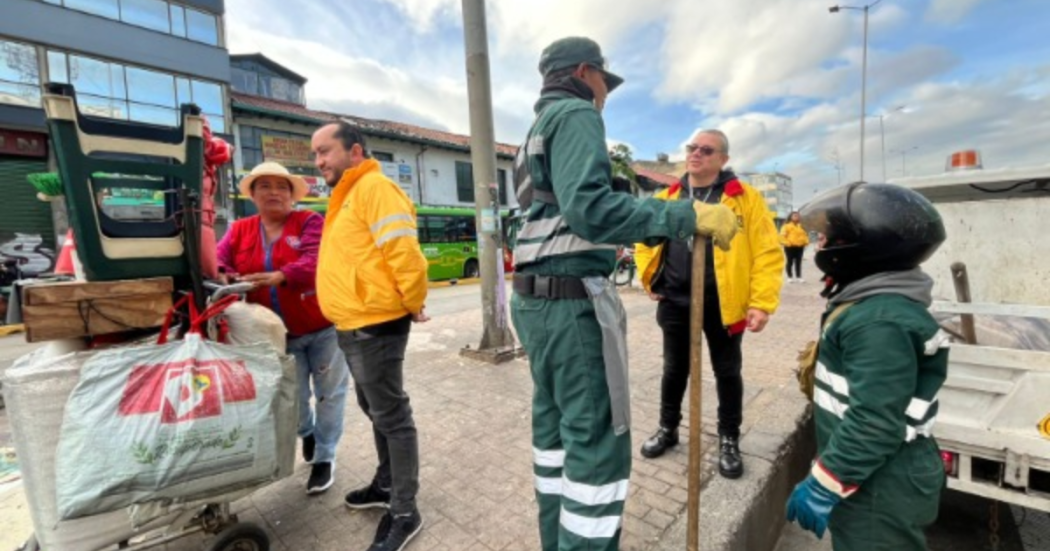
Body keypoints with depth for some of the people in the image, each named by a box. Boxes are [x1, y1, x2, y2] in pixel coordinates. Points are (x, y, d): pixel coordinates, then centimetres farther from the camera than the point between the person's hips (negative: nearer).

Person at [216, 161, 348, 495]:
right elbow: (219, 260, -5)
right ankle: (306, 433, 48)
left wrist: (279, 276, -38)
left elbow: (315, 261, -22)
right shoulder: (240, 230, 7)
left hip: (323, 326, -3)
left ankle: (324, 457, 24)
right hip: (280, 334, 4)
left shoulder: (310, 222, -7)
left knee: (329, 394, 7)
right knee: (292, 397, 17)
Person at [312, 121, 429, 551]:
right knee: (376, 411, 21)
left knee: (392, 417, 1)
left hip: (375, 325, -10)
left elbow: (404, 252, -23)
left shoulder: (374, 188, -14)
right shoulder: (346, 196, 19)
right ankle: (386, 484, 40)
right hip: (353, 325, 11)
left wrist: (413, 304, -13)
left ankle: (404, 512, 17)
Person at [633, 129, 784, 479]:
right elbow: (645, 241, 17)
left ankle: (729, 440, 34)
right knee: (674, 369, 16)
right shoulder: (666, 198, 7)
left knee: (727, 373, 13)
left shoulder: (745, 199, -5)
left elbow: (768, 253, -9)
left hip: (723, 303, -2)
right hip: (675, 301, 3)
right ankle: (668, 429, 36)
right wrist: (650, 280, 8)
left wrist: (762, 303, -15)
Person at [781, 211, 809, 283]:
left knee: (798, 262, 8)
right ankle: (790, 277, 9)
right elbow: (782, 236, -11)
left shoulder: (801, 226, 11)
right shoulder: (786, 226, -7)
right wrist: (787, 243, -17)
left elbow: (805, 235, 20)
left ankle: (799, 277, 13)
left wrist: (805, 242, 6)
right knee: (790, 262, 2)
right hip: (790, 247, -5)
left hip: (799, 247, 5)